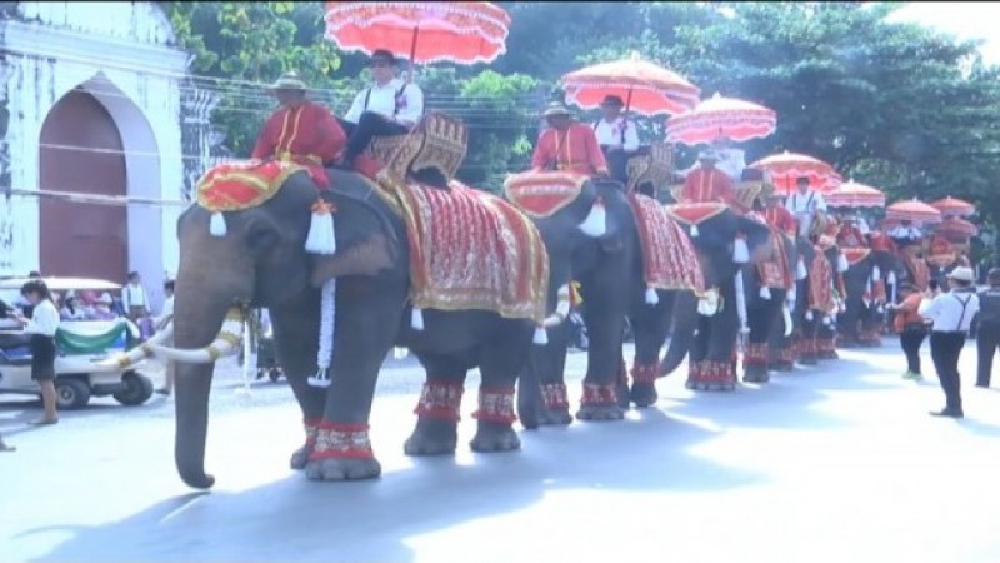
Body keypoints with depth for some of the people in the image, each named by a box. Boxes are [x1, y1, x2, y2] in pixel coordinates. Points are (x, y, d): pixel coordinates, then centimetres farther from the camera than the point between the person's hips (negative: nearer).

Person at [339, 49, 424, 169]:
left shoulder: (409, 89, 16)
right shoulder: (365, 93, 29)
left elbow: (414, 118, 1)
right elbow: (352, 118, 17)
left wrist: (391, 118, -16)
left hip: (397, 131, -5)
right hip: (367, 132, 5)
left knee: (369, 117, -37)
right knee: (340, 124, -24)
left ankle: (347, 160, -44)